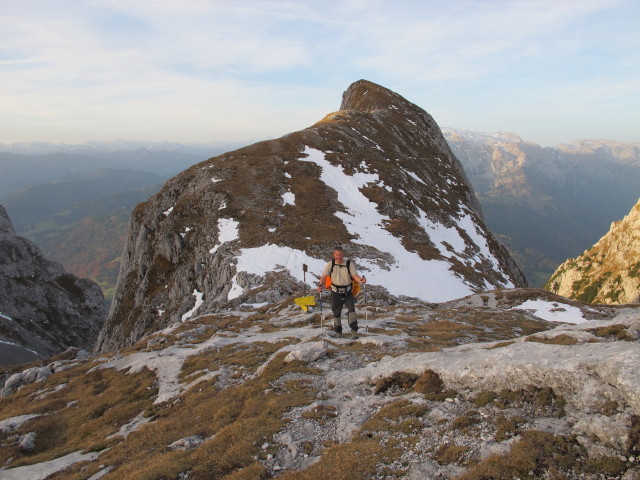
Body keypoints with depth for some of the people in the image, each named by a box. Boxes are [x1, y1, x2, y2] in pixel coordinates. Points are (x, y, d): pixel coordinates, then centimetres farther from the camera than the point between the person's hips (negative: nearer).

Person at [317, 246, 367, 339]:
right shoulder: (330, 264, -3)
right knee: (336, 312, 9)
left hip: (348, 292, -1)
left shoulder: (349, 264, -4)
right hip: (336, 293, 1)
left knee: (351, 309, -18)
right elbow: (324, 276, -7)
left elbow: (355, 275, -8)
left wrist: (361, 280, -29)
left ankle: (354, 331, -15)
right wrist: (321, 285, -26)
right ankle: (338, 332, 28)